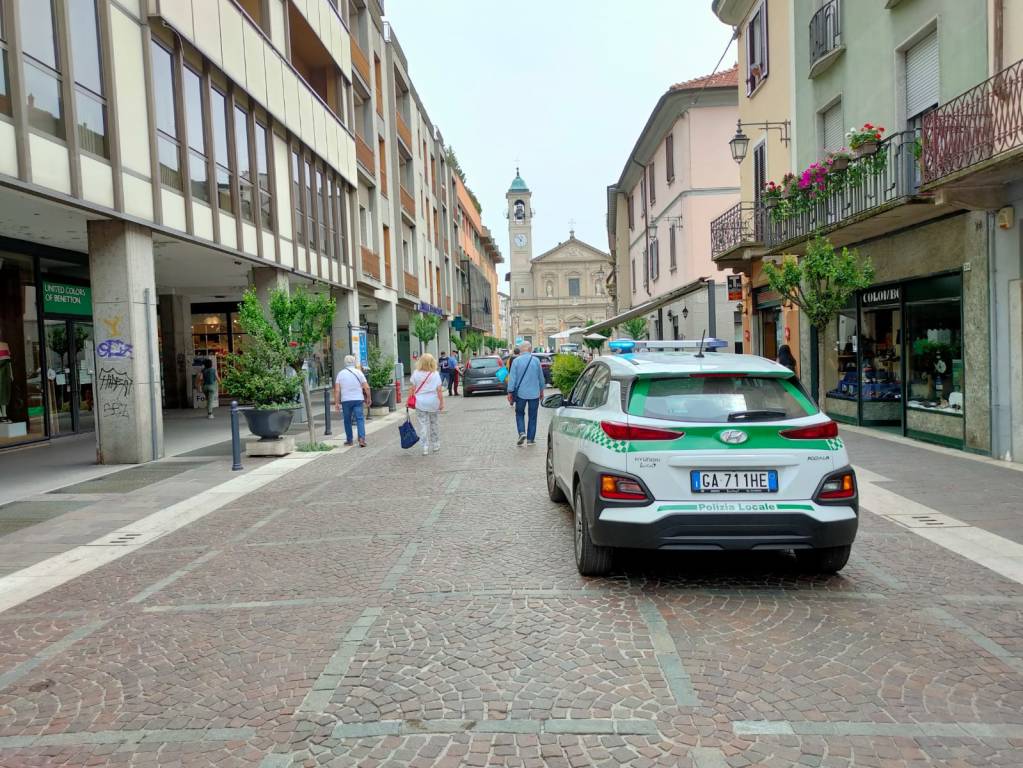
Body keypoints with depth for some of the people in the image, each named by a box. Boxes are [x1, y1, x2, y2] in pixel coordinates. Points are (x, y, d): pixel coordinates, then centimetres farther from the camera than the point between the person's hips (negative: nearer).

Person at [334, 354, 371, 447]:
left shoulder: (340, 373, 2)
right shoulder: (359, 372, 1)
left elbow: (337, 390, -2)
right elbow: (366, 388, -3)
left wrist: (336, 403, 1)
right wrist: (368, 398, 10)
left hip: (345, 400, 1)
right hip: (358, 399, -1)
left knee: (347, 420, 13)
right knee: (360, 419, -1)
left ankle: (349, 440, 19)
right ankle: (362, 438, -14)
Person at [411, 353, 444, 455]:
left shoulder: (416, 373, -3)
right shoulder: (435, 374, -6)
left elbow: (413, 388, -2)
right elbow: (439, 390, -7)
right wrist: (442, 402, -1)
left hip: (420, 402, 0)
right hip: (433, 403, 0)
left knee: (423, 424, 2)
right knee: (434, 423, 16)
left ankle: (425, 448, -2)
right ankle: (435, 445, 26)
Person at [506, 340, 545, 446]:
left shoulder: (516, 361, -6)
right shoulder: (536, 360, -3)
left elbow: (512, 378, -7)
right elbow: (541, 377, 6)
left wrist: (510, 392, 0)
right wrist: (541, 390, 19)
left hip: (520, 393, -1)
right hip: (534, 393, 1)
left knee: (519, 413, 16)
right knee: (532, 416, 9)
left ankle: (522, 432, -5)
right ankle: (530, 439, 11)